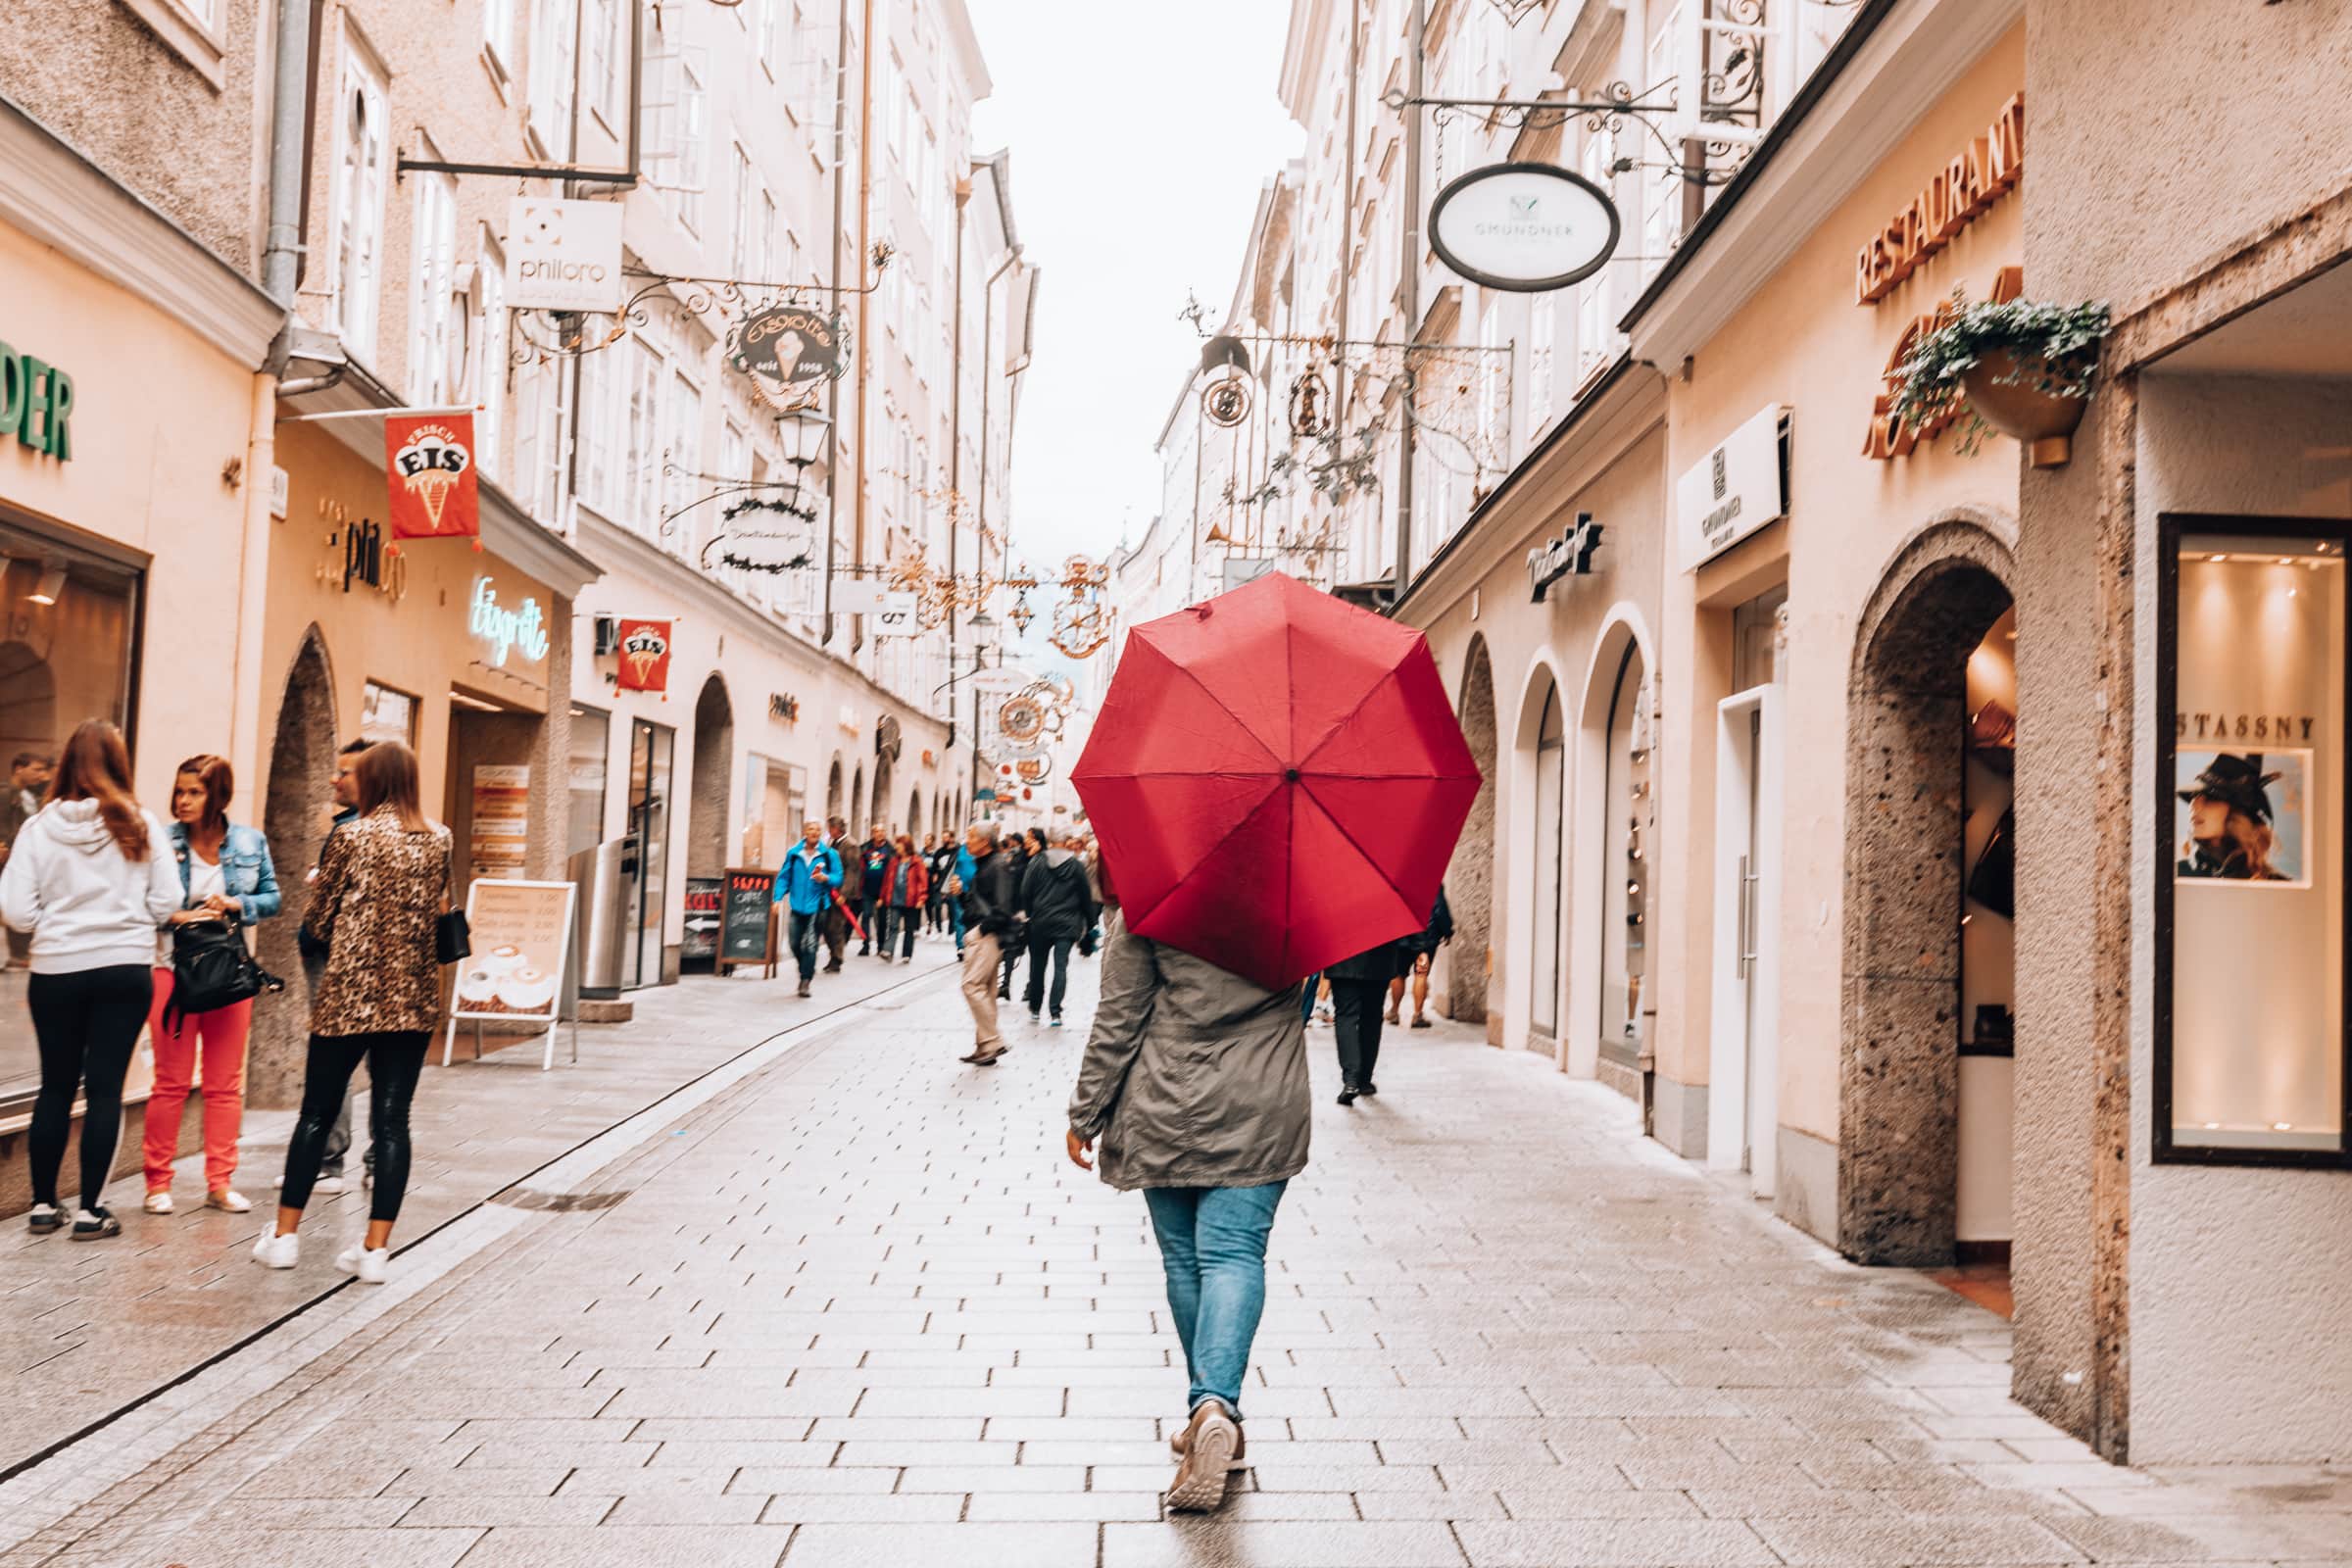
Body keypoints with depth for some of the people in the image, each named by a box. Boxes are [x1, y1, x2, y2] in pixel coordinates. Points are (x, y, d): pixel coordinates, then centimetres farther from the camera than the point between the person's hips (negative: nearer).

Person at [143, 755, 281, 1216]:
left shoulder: (250, 842, 1)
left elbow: (272, 897, 7)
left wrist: (236, 905, -11)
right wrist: (175, 916, -19)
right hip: (174, 967, -2)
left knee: (226, 1084, 8)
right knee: (171, 1082, 3)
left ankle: (220, 1183, 17)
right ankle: (158, 1182, 14)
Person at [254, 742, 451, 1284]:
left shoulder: (351, 837, -6)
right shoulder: (439, 840, 4)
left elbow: (319, 921, 0)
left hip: (350, 993, -3)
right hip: (414, 996, 3)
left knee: (316, 1113, 10)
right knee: (392, 1120, 4)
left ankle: (284, 1235, 19)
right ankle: (376, 1249, 5)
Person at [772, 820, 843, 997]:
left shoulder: (829, 855, -2)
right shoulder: (794, 853, 4)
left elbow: (838, 878, -1)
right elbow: (784, 877, 6)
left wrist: (826, 878, -21)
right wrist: (778, 898, -3)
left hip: (817, 907, -3)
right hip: (797, 905, 3)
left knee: (810, 945, -7)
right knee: (795, 943, 8)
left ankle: (805, 981, 0)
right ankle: (807, 970, 34)